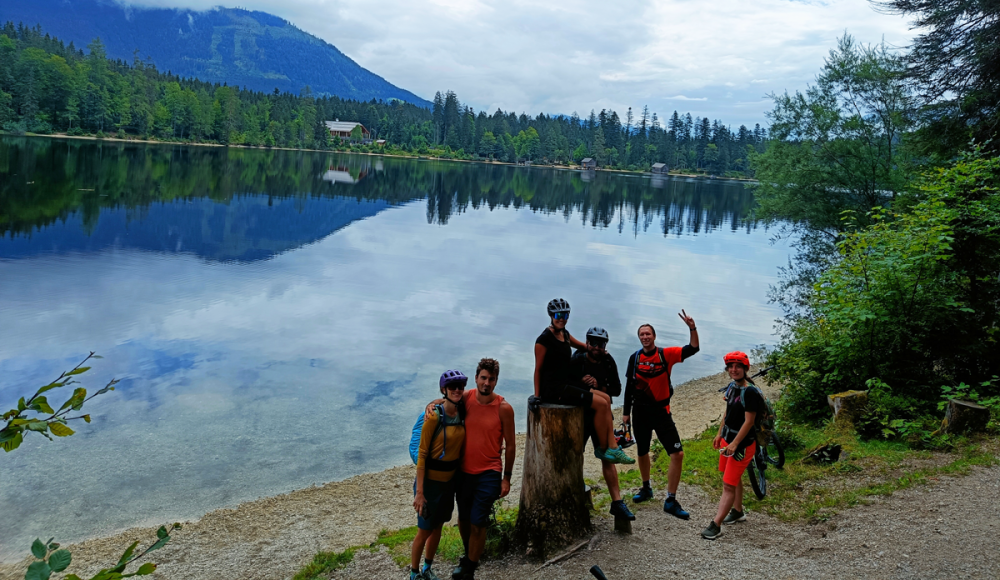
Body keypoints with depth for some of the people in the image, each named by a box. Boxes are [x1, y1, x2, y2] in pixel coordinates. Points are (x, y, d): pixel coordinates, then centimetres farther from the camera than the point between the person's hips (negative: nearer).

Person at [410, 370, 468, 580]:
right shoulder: (434, 416, -21)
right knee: (425, 530, 6)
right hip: (431, 481, -6)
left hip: (449, 480, 6)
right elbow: (422, 454, -18)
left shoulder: (462, 413, -2)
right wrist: (419, 491, -18)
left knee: (438, 526, 19)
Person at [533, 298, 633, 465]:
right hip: (553, 389, -9)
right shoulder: (544, 339, -11)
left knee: (606, 398, -3)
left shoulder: (564, 334, 13)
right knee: (601, 404, -14)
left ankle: (612, 448, -5)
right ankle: (602, 449, 1)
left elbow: (581, 345, 32)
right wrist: (537, 396, -11)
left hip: (565, 385, 9)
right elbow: (538, 369, -10)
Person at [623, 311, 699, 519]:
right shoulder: (635, 358, 0)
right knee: (642, 453, 16)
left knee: (677, 454, -10)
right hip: (640, 411, 2)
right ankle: (646, 489, 40)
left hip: (661, 411, -2)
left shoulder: (666, 354, -6)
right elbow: (629, 385, 6)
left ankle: (671, 501, -2)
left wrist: (693, 328, -33)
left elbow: (693, 348, -16)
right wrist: (626, 412, 6)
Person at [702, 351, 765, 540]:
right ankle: (738, 512, 40)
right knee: (734, 478, 22)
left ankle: (716, 525, -3)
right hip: (727, 439, 8)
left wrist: (735, 444, -23)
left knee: (729, 485, -6)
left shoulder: (750, 392, -21)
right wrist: (720, 434, 18)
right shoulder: (731, 387, 5)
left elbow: (749, 421, -22)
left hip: (742, 444, -8)